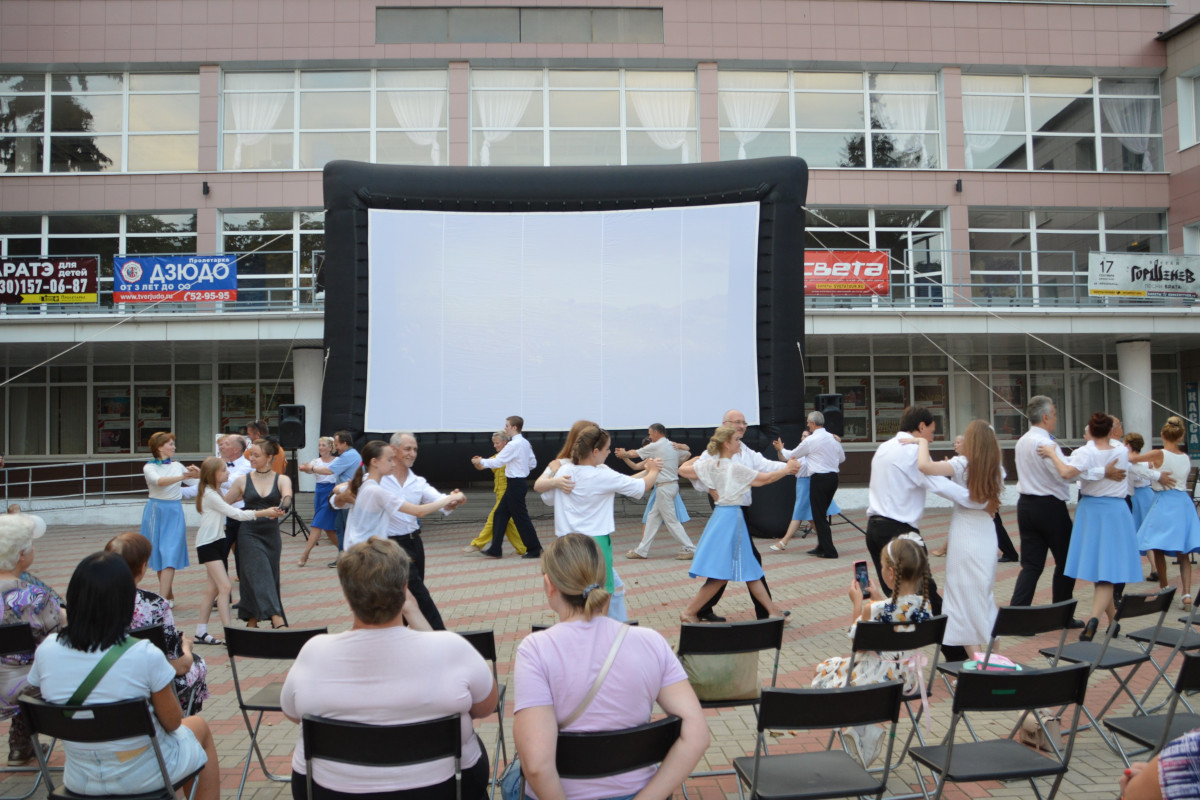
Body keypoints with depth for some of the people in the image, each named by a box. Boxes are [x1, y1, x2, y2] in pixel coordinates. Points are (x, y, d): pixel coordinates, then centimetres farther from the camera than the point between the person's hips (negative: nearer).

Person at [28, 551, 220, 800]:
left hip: (79, 780, 4)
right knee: (199, 726, 28)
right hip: (143, 777, -4)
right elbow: (172, 722, -14)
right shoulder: (145, 656, -27)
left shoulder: (47, 650, -15)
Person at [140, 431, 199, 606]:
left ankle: (162, 599, -14)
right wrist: (181, 477, -35)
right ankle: (169, 596, 20)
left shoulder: (177, 466, 9)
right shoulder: (149, 467, -1)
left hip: (174, 512, 1)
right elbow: (158, 481, -21)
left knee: (170, 556, -9)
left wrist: (198, 474, -9)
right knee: (158, 555, 6)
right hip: (156, 511, -1)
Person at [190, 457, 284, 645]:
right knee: (224, 587, -14)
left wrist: (268, 512, -3)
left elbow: (234, 512, 8)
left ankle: (201, 632, 18)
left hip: (218, 542, 10)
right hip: (208, 544, -10)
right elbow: (235, 514, -19)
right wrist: (264, 513, -18)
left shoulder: (216, 492, 15)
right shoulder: (209, 494, -15)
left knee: (212, 589, 11)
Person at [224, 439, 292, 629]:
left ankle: (252, 621, 21)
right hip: (249, 534, -1)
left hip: (271, 535, 1)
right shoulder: (243, 481, 5)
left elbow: (287, 497, -19)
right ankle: (277, 620, -21)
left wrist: (282, 508, -40)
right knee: (260, 577, -12)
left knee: (271, 578, 6)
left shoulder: (282, 480, 2)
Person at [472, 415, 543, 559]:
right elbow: (533, 463, 16)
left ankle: (534, 549, 8)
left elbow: (497, 462, -16)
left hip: (515, 485, -10)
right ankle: (495, 550, 16)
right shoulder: (525, 443, 10)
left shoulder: (514, 445, -18)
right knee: (500, 515, 12)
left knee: (521, 518, -1)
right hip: (517, 483, 10)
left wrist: (481, 461, -2)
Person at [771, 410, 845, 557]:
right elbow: (842, 458, 18)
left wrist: (781, 449, 22)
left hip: (819, 478, -7)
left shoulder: (810, 441, -9)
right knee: (822, 514, 17)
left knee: (819, 516, -1)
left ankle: (829, 551, -2)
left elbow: (791, 455, 3)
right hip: (833, 477, 7)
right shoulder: (833, 438, 8)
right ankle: (822, 547, 21)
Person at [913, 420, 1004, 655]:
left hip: (964, 538, -6)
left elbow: (924, 466, -28)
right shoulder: (996, 468, 4)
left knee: (965, 597, 2)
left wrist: (923, 442, -12)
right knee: (986, 597, 20)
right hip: (987, 536, 6)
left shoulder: (962, 464, -13)